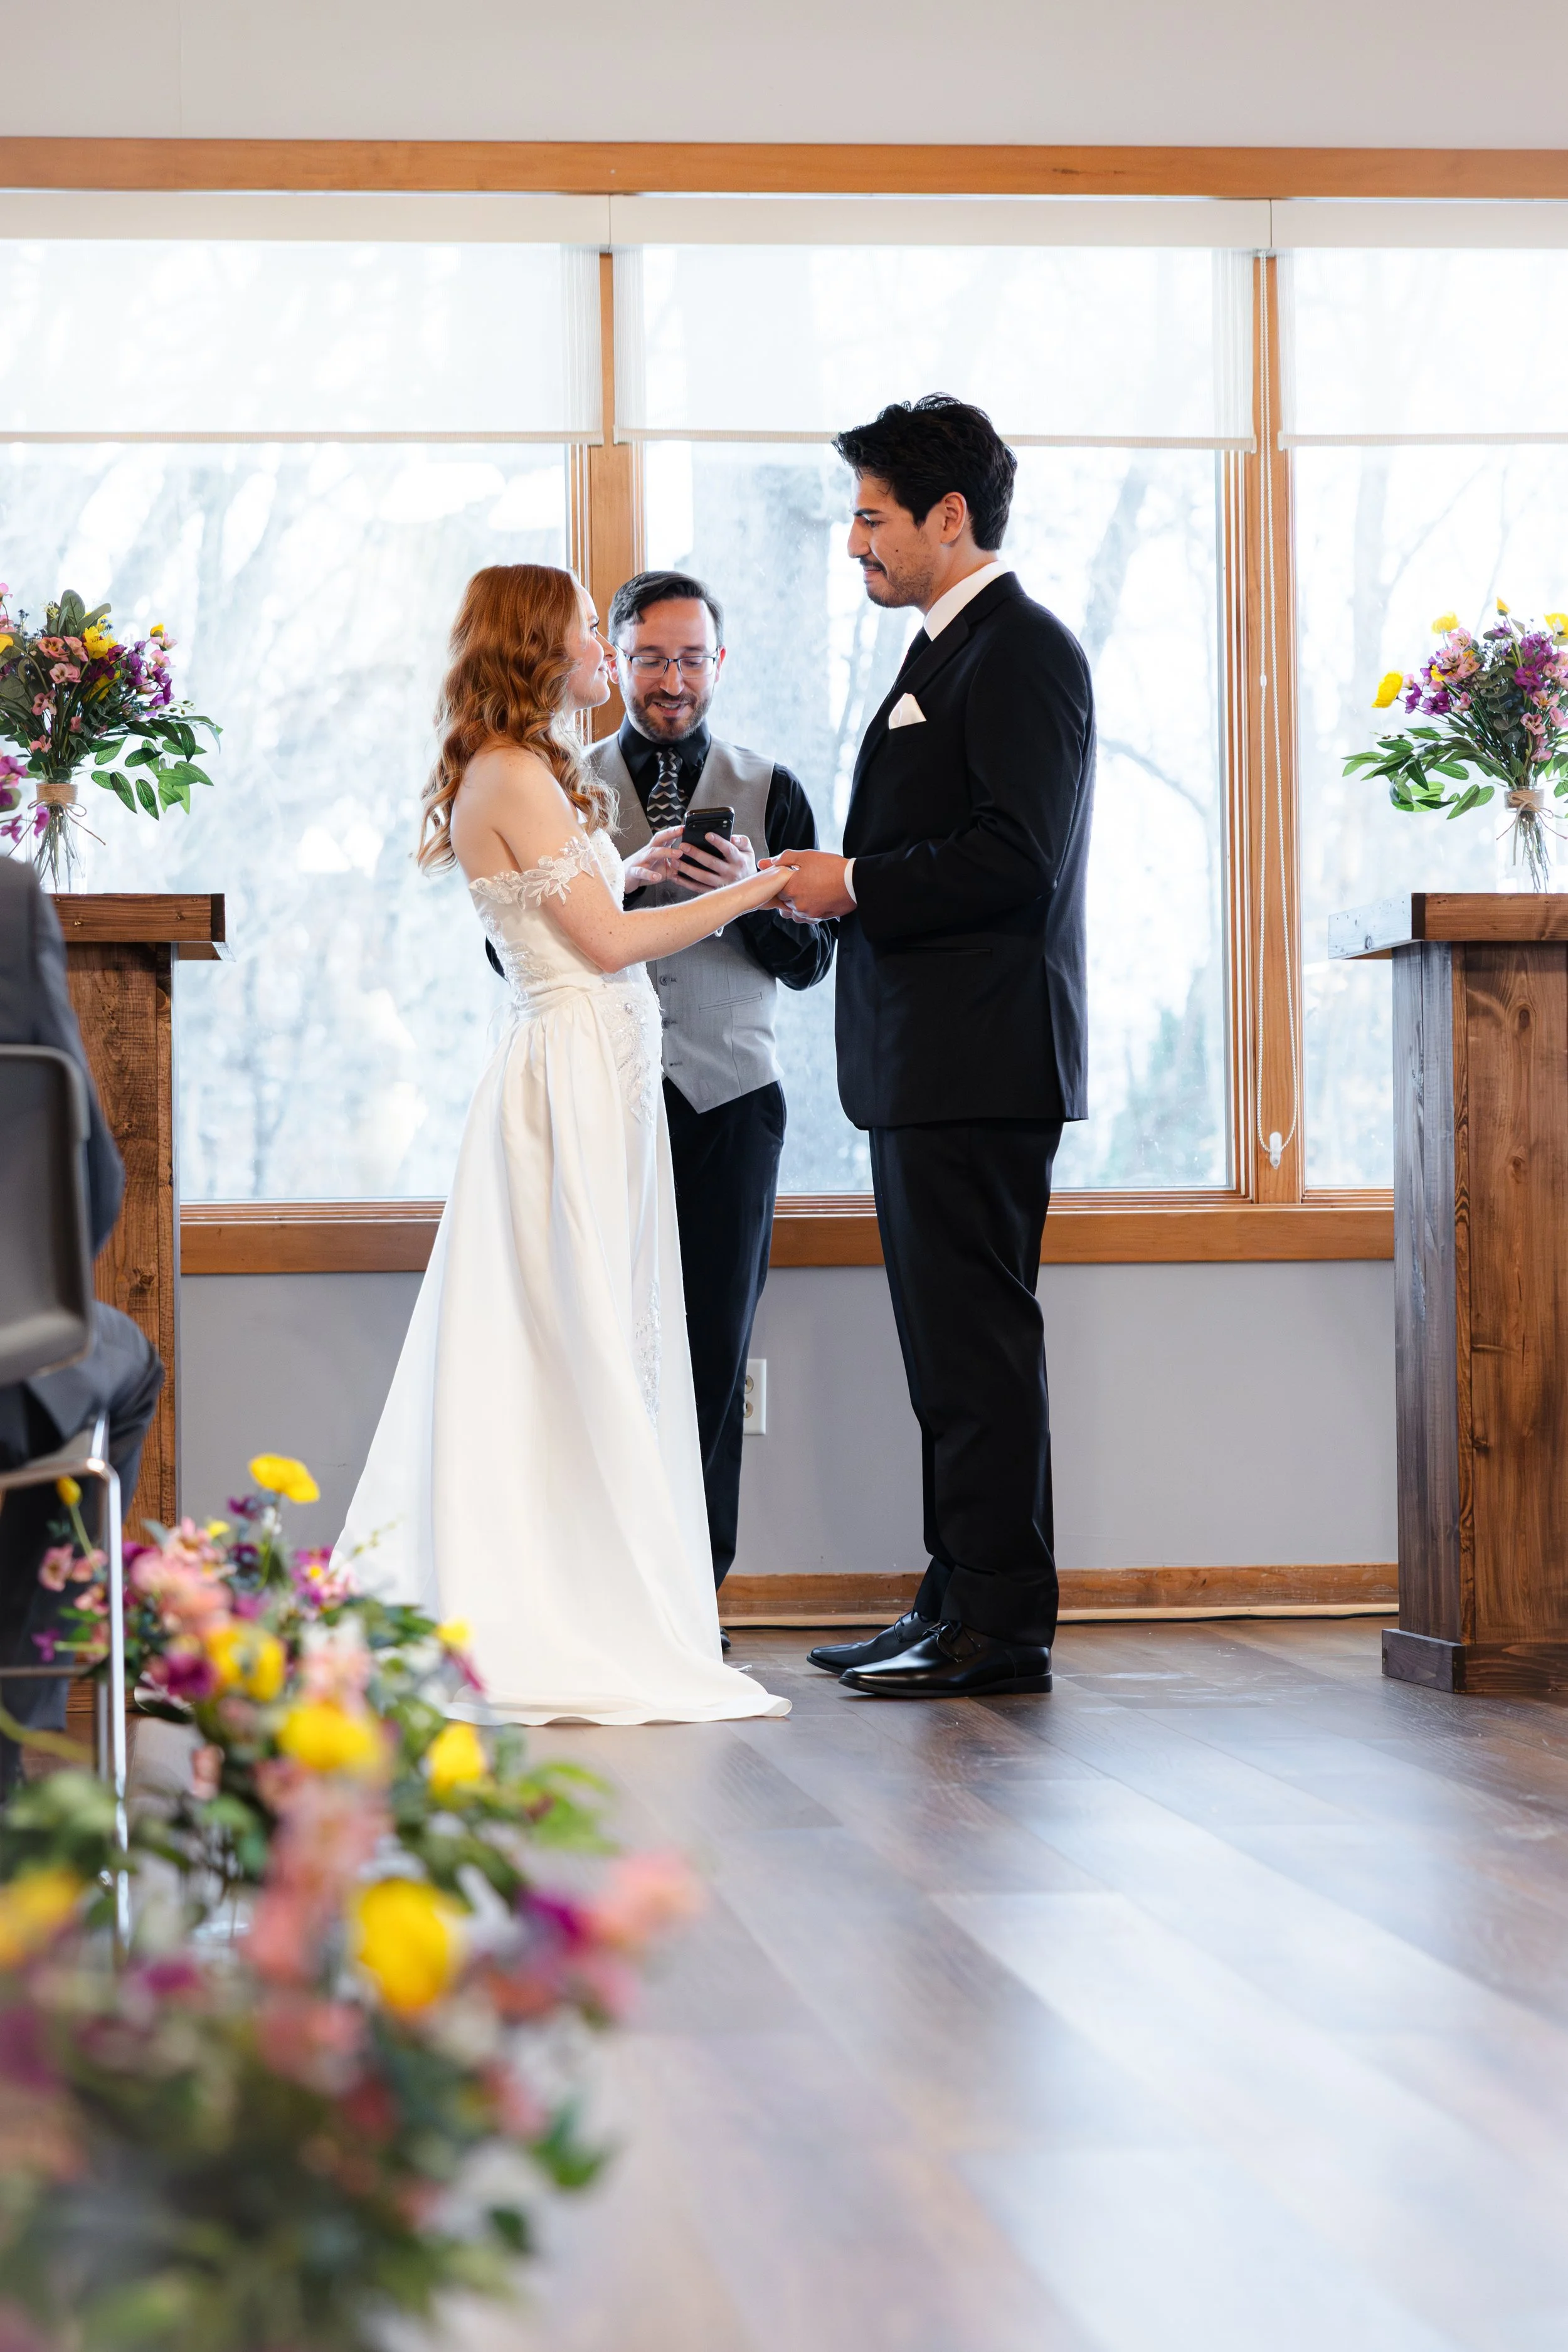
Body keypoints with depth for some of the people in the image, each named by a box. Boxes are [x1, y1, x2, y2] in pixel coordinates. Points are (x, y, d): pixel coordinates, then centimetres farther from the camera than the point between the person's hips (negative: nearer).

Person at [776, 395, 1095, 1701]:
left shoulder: (1021, 650, -11)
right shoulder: (950, 653, 21)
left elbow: (1018, 857, -21)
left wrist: (856, 886, -15)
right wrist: (835, 883, 11)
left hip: (980, 1058, -11)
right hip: (928, 1061, 11)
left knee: (979, 1340, -8)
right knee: (950, 1344, 12)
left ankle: (1003, 1626, -4)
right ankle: (959, 1605, 17)